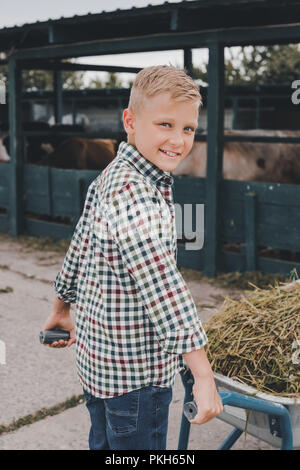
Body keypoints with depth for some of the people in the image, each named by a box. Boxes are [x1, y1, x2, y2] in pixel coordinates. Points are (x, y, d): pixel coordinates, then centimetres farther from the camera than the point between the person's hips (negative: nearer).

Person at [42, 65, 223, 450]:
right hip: (135, 371, -10)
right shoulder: (136, 197, -26)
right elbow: (165, 294, -29)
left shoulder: (111, 177, 5)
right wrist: (204, 378, -26)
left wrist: (61, 308, 29)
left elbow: (80, 246, 16)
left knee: (104, 443, 24)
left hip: (97, 357, 10)